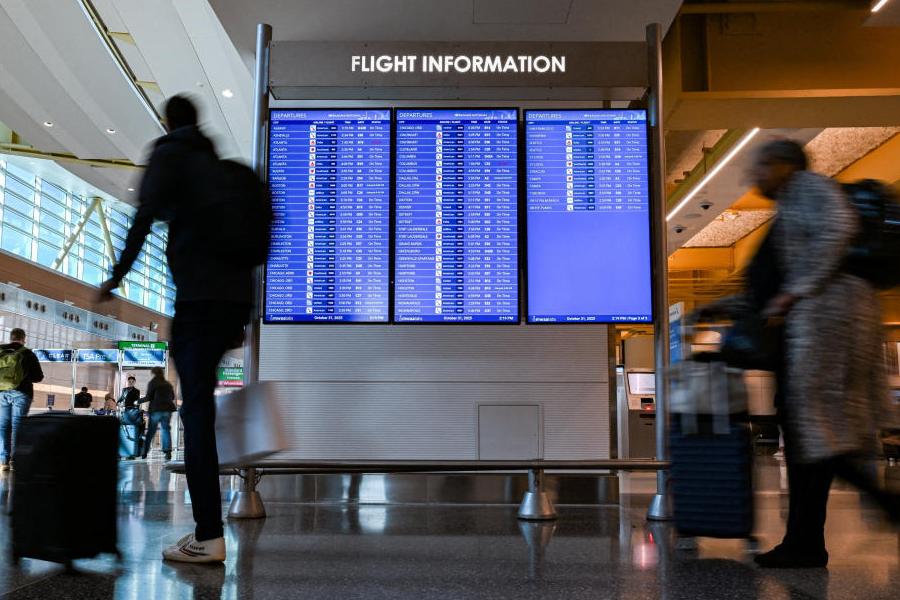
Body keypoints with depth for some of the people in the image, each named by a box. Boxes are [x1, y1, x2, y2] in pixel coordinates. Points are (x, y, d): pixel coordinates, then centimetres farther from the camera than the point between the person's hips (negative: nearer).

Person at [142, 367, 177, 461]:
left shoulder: (152, 383, -3)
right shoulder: (168, 384, 11)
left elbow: (148, 397, -6)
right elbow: (173, 397, 16)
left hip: (156, 409, -3)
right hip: (167, 409, 3)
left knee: (150, 431, 4)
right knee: (166, 429, 4)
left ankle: (144, 453, 7)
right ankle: (168, 451, -8)